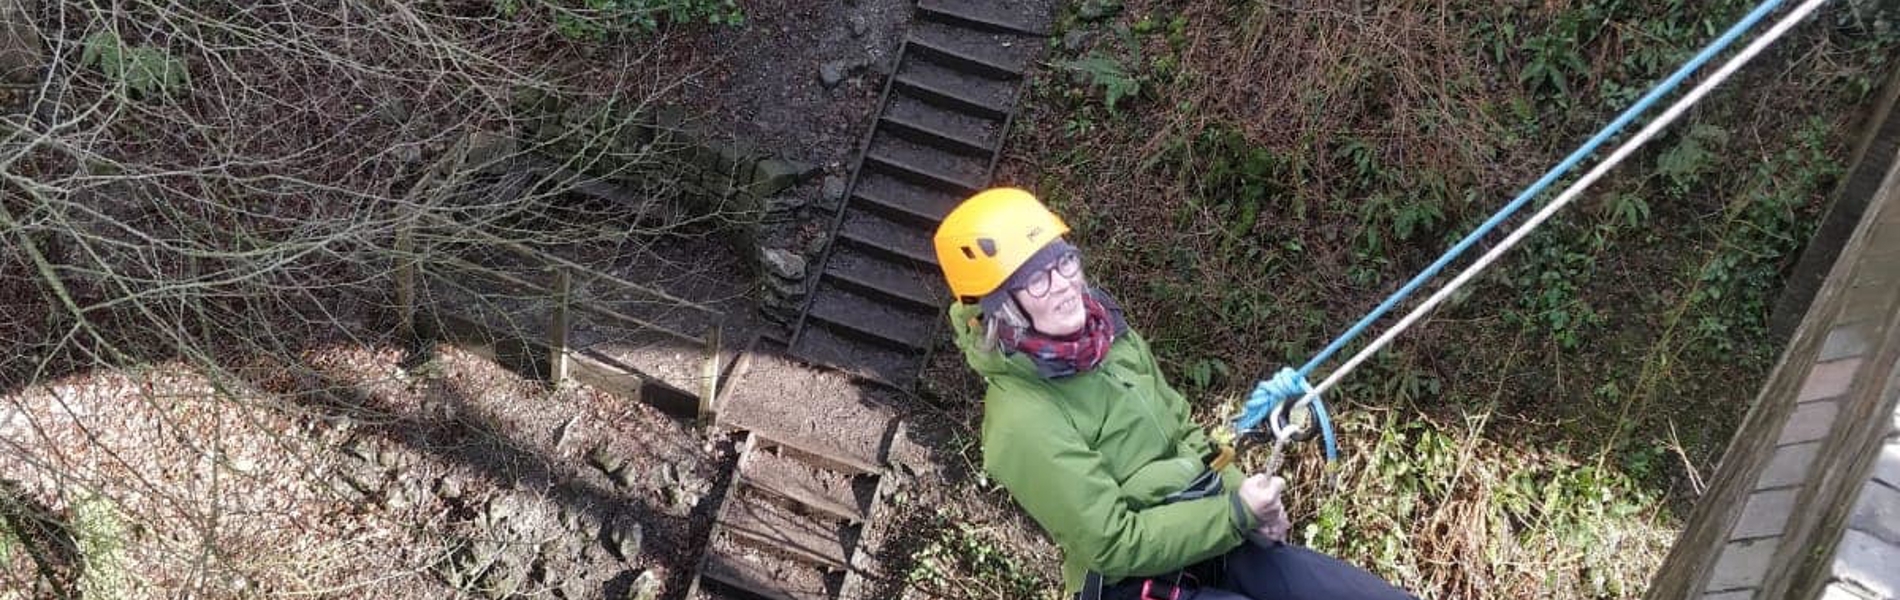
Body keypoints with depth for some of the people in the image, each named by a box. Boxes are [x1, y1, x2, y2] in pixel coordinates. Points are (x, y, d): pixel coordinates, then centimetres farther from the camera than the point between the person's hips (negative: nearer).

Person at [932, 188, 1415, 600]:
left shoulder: (1111, 335, 0)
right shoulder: (1023, 421, -23)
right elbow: (1116, 546, -21)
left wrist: (1239, 493, -3)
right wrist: (1237, 512, -18)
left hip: (1219, 539, 7)